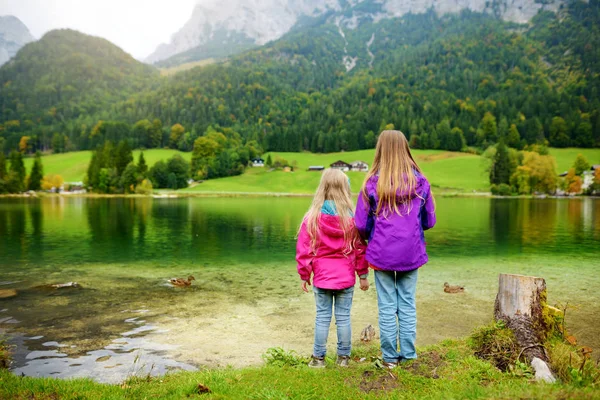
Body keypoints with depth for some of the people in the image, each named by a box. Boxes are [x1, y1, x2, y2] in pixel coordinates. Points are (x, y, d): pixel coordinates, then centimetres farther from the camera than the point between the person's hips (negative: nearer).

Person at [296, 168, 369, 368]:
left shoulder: (312, 218, -8)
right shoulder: (352, 218, -6)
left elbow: (304, 250, -4)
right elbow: (360, 248, 0)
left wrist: (304, 275, 7)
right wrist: (363, 275, 10)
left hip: (321, 278, 0)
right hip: (346, 277, 1)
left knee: (322, 317, 9)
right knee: (343, 317, 10)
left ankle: (318, 357, 17)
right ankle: (343, 357, 19)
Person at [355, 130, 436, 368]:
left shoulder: (372, 183, -8)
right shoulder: (419, 182, -2)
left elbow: (361, 225, -6)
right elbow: (430, 221, 5)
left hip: (381, 253, -2)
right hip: (412, 253, 2)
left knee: (387, 306, 9)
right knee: (407, 304, 13)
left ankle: (390, 357, 18)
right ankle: (408, 355, 21)